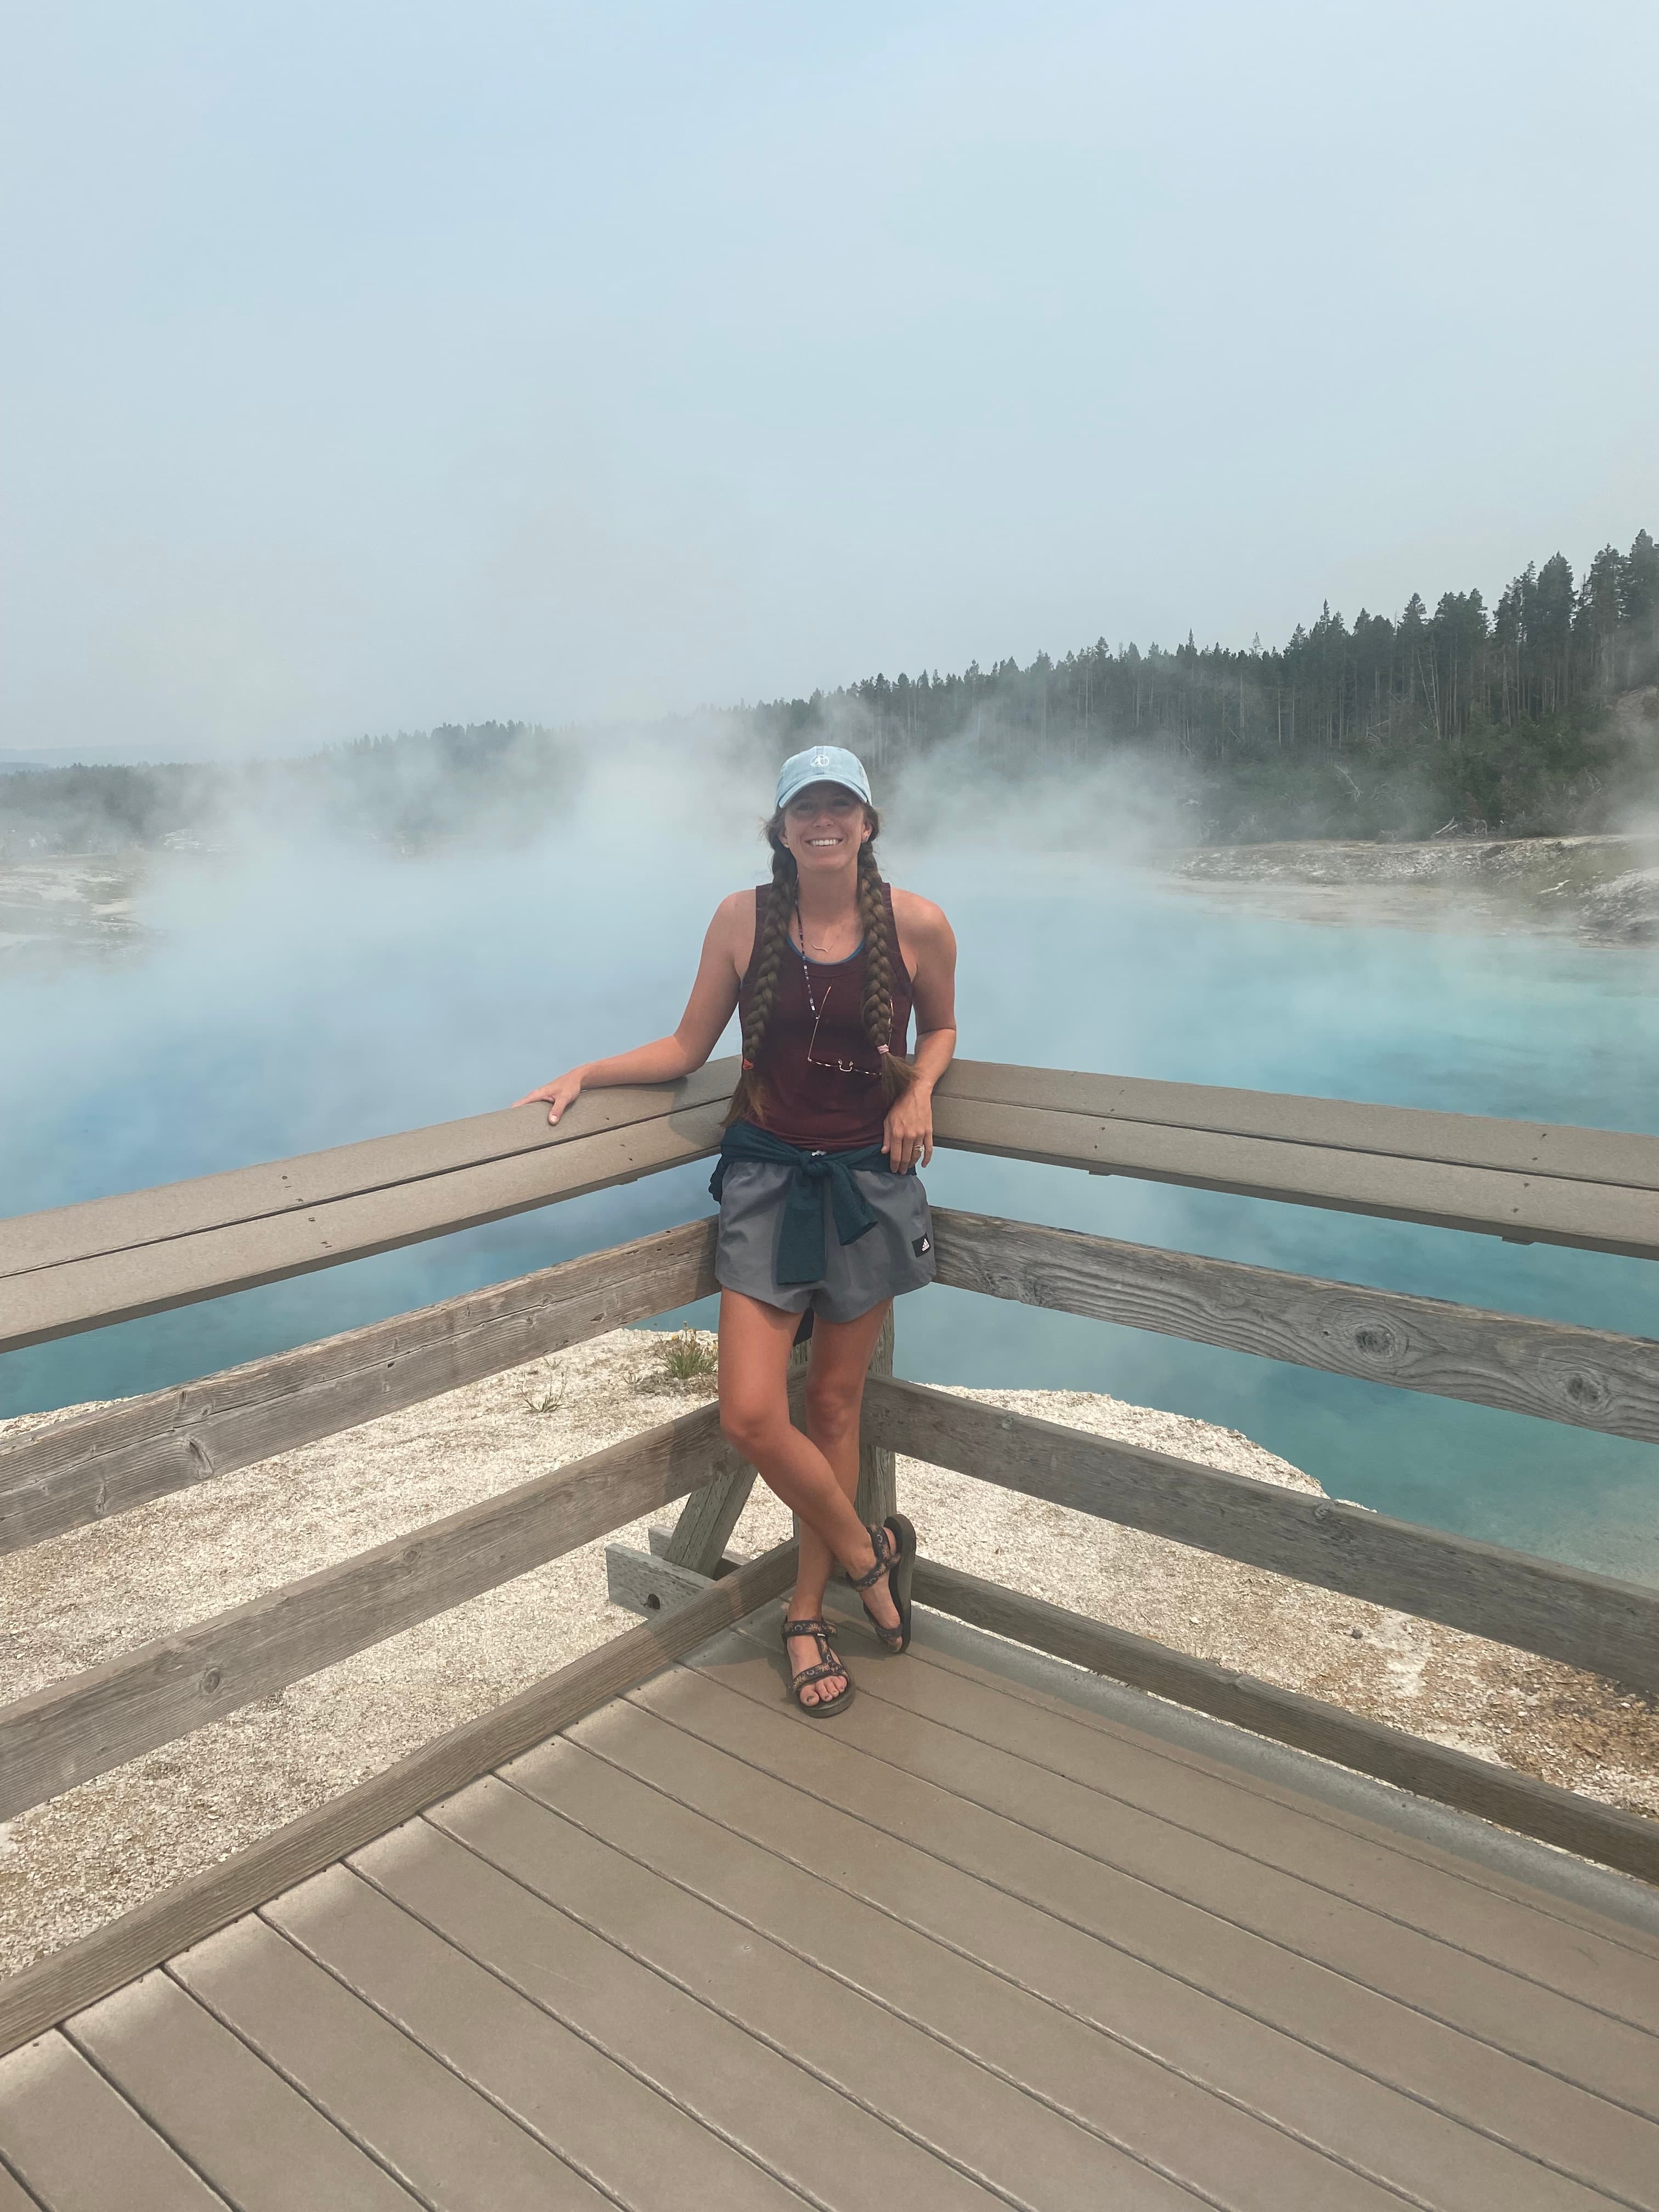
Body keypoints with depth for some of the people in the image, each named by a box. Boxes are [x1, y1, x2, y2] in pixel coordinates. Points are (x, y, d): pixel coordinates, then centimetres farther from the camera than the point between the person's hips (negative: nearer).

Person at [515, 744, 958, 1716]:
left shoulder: (916, 923, -6)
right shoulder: (743, 918, -5)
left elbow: (941, 1026, 12)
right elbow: (688, 1047, 4)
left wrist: (919, 1090, -7)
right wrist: (586, 1073, -5)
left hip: (871, 1180, 0)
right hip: (768, 1176, 1)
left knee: (834, 1405, 10)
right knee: (751, 1415, -7)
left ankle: (808, 1613, 30)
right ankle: (870, 1553, 20)